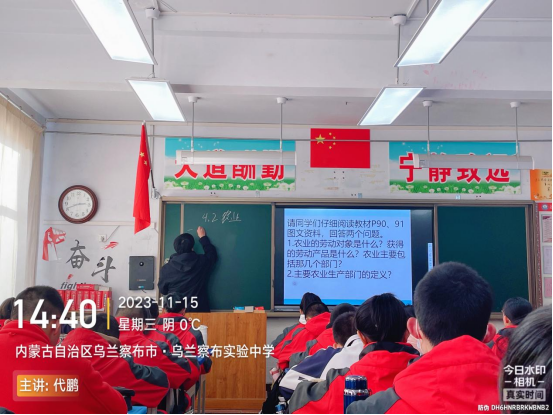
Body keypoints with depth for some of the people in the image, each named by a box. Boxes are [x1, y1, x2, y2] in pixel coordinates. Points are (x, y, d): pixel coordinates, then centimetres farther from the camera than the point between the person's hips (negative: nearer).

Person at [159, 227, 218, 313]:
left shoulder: (167, 268, -5)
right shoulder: (201, 262, -6)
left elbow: (162, 290, 6)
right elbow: (212, 253, 16)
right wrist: (203, 237, 27)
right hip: (198, 310, 0)